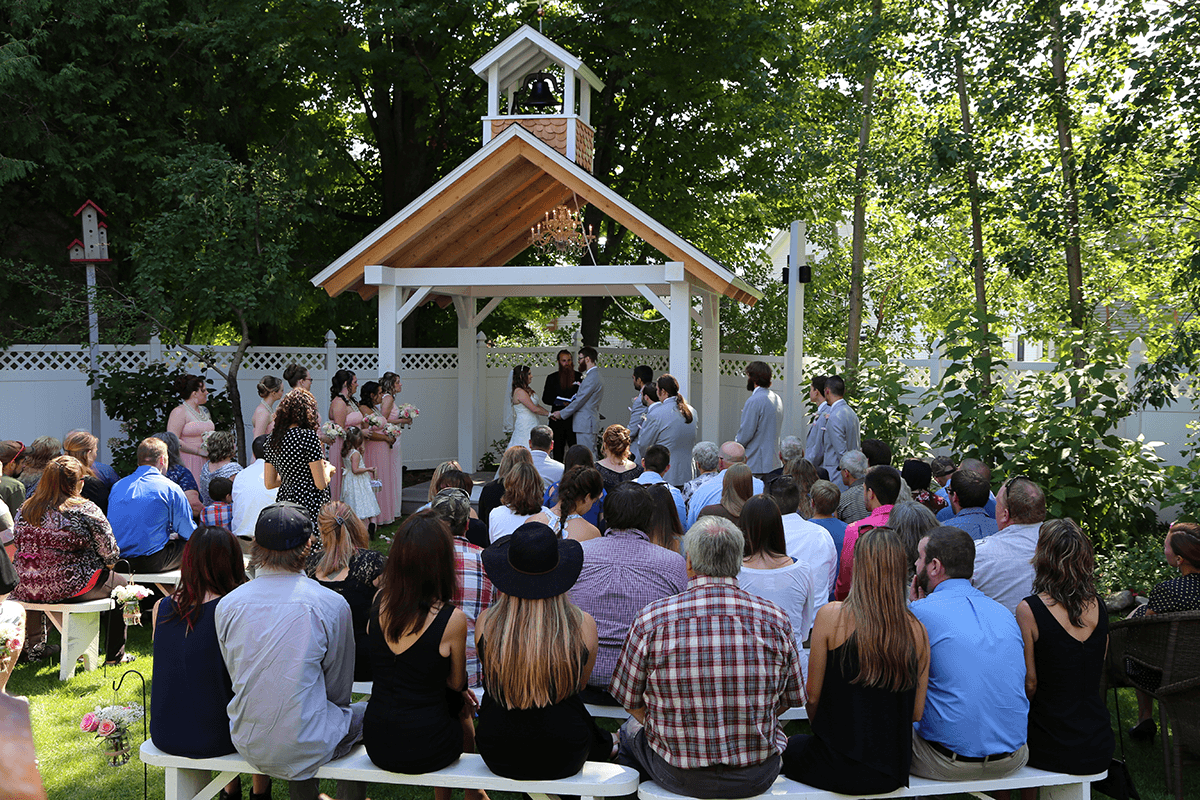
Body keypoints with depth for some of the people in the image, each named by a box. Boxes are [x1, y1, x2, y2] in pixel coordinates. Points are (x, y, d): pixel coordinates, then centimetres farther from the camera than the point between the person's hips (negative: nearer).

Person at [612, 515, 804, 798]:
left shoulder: (651, 620, -13)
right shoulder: (775, 619, -8)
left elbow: (630, 701, -2)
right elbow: (788, 700, 4)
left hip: (678, 777, -1)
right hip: (758, 777, 2)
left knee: (632, 730, 30)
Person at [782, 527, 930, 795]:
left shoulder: (831, 616, -13)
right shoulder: (917, 630, -5)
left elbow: (813, 696, -5)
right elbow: (917, 712, 2)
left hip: (838, 768, -4)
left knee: (791, 745, 28)